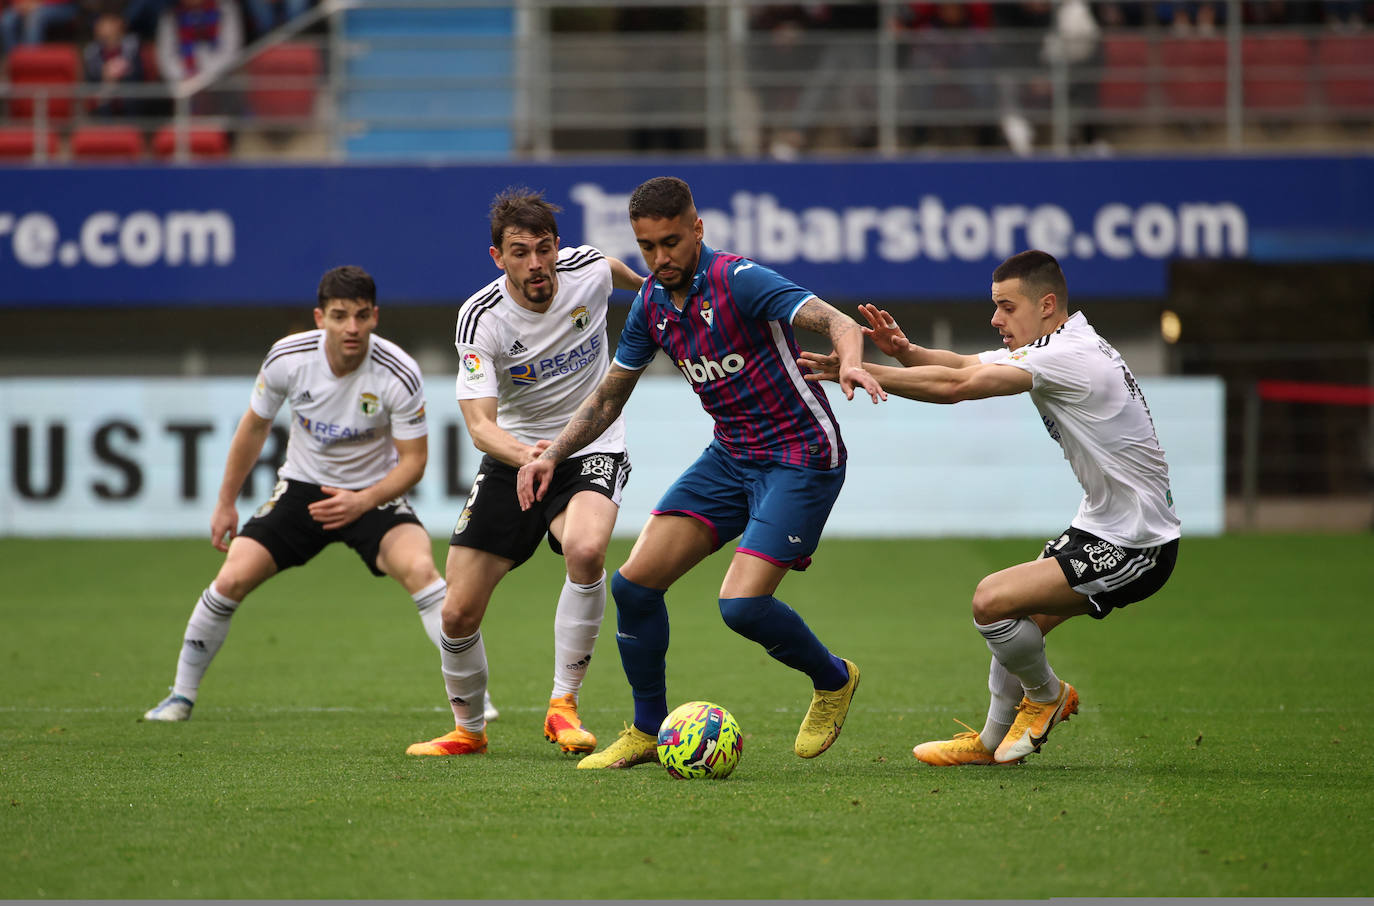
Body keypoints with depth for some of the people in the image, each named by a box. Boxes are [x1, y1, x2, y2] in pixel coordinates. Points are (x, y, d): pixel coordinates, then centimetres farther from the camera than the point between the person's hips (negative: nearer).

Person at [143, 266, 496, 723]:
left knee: (419, 568, -29)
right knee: (232, 579, -11)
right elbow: (254, 427, 2)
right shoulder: (287, 357, -16)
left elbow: (413, 460, -13)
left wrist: (361, 502, -28)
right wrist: (226, 502, 8)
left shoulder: (399, 375, -23)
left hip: (373, 494, -2)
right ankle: (181, 695, 10)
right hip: (302, 487, 2)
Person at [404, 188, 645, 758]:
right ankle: (468, 729, 26)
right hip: (512, 455, 0)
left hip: (591, 450, 0)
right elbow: (479, 423, -28)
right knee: (458, 614, -4)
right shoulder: (481, 319, -20)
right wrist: (524, 455, -49)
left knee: (585, 550, -34)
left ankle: (564, 705, -19)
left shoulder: (587, 270, -13)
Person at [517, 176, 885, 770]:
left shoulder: (738, 281, -19)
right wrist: (551, 455, 3)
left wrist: (849, 361, -53)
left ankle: (833, 680, 11)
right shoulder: (652, 304, 4)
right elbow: (610, 396, 16)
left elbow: (836, 323, -30)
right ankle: (647, 731, 15)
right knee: (634, 581, -4)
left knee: (742, 604, -20)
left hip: (801, 456, -7)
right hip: (731, 455, 7)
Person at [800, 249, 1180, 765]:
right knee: (1018, 623, 15)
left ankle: (1047, 695, 7)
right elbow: (963, 366, 6)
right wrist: (905, 351, -15)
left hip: (1134, 548, -10)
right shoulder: (1064, 348, 10)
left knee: (992, 601, -18)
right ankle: (993, 741, 30)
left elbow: (956, 385, -27)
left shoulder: (1069, 356, -22)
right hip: (1101, 527, 10)